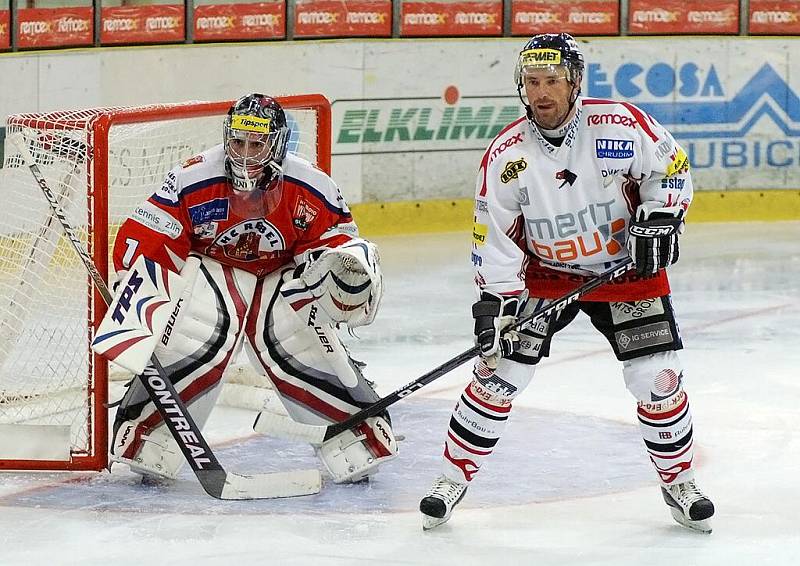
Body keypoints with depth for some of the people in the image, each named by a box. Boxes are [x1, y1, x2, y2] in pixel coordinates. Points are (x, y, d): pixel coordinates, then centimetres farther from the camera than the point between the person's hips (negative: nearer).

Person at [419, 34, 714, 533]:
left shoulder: (621, 125, -19)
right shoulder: (506, 155, -15)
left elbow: (671, 168, -3)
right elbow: (495, 237, -9)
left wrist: (659, 219, -16)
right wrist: (495, 301, -16)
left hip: (627, 268, -1)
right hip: (544, 273, 1)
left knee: (658, 377, -6)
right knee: (499, 370, -6)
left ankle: (679, 480, 17)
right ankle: (454, 477, 8)